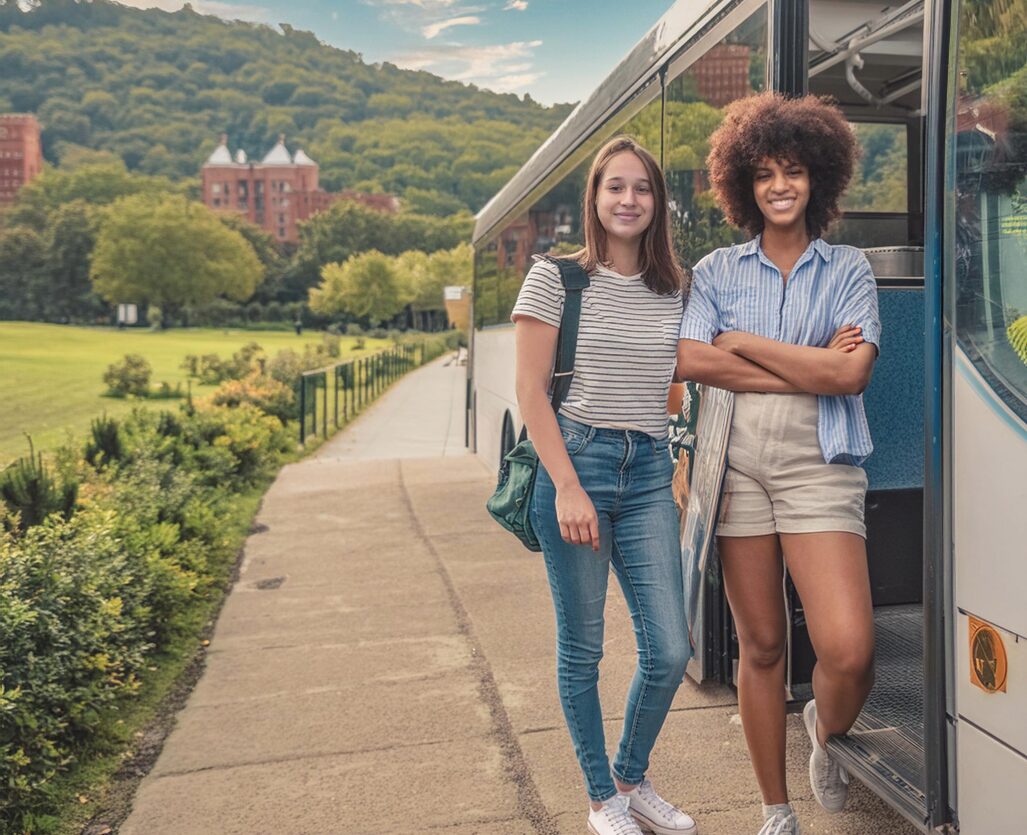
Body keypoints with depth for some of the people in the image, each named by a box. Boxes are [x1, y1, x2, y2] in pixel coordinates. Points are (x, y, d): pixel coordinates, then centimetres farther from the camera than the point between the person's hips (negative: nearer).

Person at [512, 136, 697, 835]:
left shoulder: (674, 288, 11)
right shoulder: (556, 278, -2)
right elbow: (530, 391, -6)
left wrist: (685, 472, 5)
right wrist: (568, 487, -14)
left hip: (649, 471, 4)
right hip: (576, 461, -4)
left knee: (670, 652, 2)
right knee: (582, 650, 6)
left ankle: (633, 779, 29)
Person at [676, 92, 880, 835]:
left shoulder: (848, 269, 7)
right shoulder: (718, 271, 9)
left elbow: (851, 375, -8)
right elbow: (691, 362, -7)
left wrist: (746, 342, -5)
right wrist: (807, 369, -9)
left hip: (818, 468, -1)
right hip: (737, 467, 1)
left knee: (849, 650, -14)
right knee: (761, 645, 8)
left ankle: (827, 732, 24)